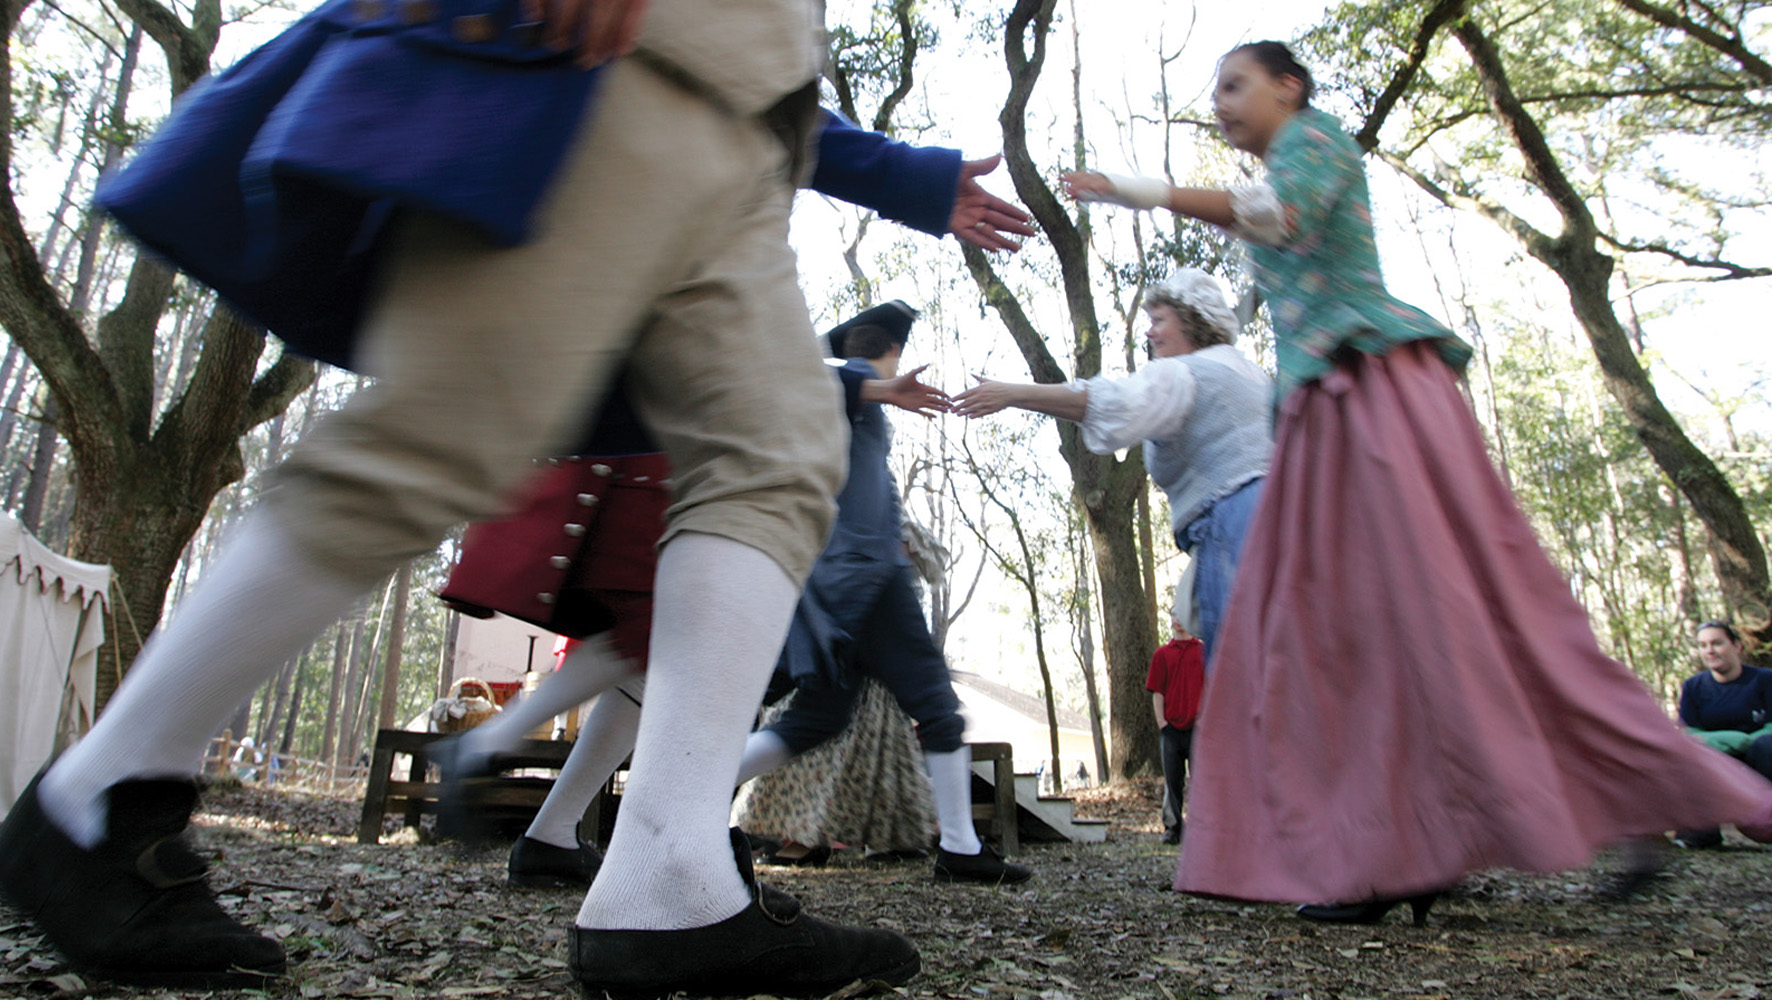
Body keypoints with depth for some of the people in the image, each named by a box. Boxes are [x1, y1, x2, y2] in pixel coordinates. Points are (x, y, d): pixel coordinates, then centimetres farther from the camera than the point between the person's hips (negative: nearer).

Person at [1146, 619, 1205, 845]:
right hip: (1171, 725, 1)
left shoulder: (1204, 650, 9)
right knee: (1172, 778, 4)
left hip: (1198, 725, -1)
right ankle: (1172, 828, 11)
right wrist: (1161, 722, -3)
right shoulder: (1162, 654, 11)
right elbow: (1157, 691, 7)